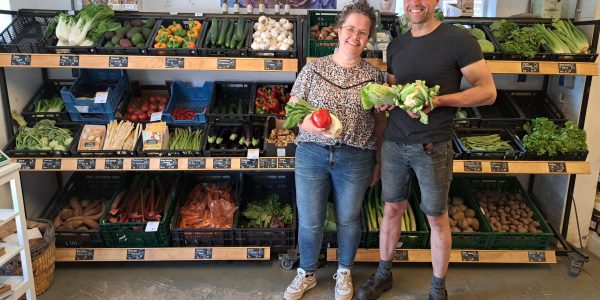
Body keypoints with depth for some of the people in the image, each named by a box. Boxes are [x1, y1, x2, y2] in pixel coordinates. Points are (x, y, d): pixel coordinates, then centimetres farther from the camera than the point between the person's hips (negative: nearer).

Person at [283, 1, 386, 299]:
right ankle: (307, 274, 34)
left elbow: (379, 122, 6)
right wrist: (307, 123, -19)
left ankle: (344, 272, 39)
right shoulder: (313, 68, -1)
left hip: (355, 159, 0)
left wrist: (378, 160, 8)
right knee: (309, 221, 9)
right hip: (311, 154, 0)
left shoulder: (374, 75, 1)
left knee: (348, 219, 14)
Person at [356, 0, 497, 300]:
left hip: (433, 147, -4)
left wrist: (439, 100, -22)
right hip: (393, 142, 5)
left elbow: (488, 91, -9)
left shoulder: (458, 39, -8)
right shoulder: (396, 45, 9)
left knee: (437, 218, 9)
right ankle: (383, 274, 33)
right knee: (391, 209, 14)